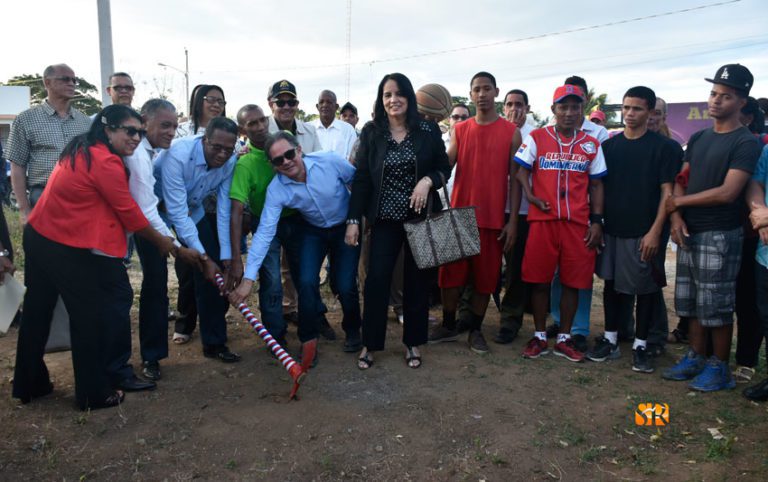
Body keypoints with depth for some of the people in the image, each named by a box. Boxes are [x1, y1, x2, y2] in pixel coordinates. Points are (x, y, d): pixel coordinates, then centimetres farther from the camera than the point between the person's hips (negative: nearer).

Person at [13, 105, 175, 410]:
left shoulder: (82, 150, 10)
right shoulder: (106, 162, -19)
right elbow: (129, 213, -14)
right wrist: (162, 242, -2)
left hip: (38, 237, 10)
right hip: (66, 248, -10)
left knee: (37, 313, 18)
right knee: (89, 318, 3)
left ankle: (28, 385, 34)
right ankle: (94, 394, 15)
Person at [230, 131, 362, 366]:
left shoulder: (330, 161, -26)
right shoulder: (276, 189, -22)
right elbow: (264, 233, -26)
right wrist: (248, 278, -31)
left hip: (346, 228, -1)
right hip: (313, 231, 1)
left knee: (345, 285, -9)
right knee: (306, 282, -15)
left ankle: (352, 331, 22)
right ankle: (308, 341, 7)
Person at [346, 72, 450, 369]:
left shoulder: (428, 130, -1)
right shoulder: (371, 132, -1)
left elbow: (444, 168, 4)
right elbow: (361, 178, -1)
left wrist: (428, 181, -18)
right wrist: (353, 220, -5)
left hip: (421, 217, 1)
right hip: (385, 219, 0)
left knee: (417, 280, 8)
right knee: (376, 279, -2)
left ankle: (412, 342, 24)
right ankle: (370, 344, 14)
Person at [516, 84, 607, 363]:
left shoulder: (592, 145, 11)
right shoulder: (536, 138, 5)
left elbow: (596, 186, 12)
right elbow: (521, 170, 2)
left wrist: (597, 222, 4)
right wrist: (530, 195, -14)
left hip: (578, 223, 2)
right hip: (542, 219, -2)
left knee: (573, 281, 5)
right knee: (539, 279, 3)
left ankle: (564, 339, 18)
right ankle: (539, 337, 17)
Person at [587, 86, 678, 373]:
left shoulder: (661, 147, -3)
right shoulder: (609, 145, 8)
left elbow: (667, 192, -5)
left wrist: (655, 231, -13)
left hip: (644, 232, -3)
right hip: (612, 229, 4)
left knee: (645, 288, 4)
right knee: (611, 284, 10)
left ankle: (640, 346, 16)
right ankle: (610, 340, 21)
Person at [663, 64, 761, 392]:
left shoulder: (746, 143, -9)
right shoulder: (697, 139, 13)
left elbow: (728, 192, -17)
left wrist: (679, 202, -8)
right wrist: (676, 216, -7)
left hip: (720, 236, -7)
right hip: (688, 232, 7)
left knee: (716, 305, 1)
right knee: (690, 302, 12)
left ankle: (720, 368, 15)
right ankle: (696, 358, 25)